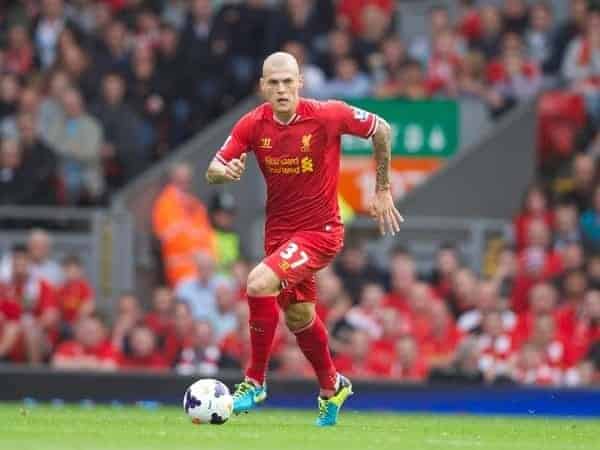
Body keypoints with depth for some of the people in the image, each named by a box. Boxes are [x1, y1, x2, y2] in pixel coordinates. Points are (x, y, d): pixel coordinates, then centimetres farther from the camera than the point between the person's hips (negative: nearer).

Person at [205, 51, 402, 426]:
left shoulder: (327, 116, -18)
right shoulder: (254, 124, -8)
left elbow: (381, 130, -4)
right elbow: (212, 170, -7)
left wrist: (383, 191, 0)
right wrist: (225, 172, -32)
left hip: (320, 231, -5)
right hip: (279, 230, 5)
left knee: (259, 284, -25)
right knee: (299, 318, 19)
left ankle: (255, 381, -11)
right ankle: (332, 387, 45)